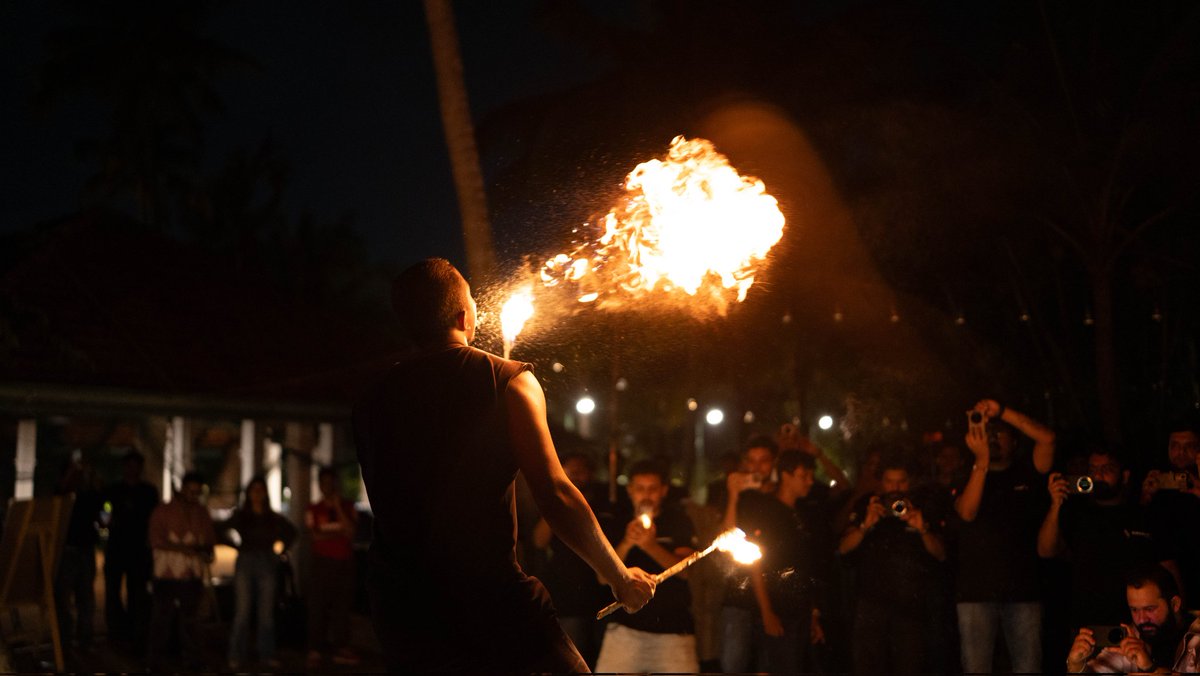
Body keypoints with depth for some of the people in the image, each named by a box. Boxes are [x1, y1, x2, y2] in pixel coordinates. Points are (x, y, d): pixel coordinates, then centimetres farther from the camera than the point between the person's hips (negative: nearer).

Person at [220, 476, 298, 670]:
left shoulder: (273, 517, 8)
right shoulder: (240, 515, 4)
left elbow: (291, 531, 21)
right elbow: (221, 531, 8)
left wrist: (282, 549, 10)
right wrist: (237, 546, 2)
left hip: (267, 564, 2)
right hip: (245, 563, -2)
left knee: (266, 612, 1)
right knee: (242, 611, -6)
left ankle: (267, 654, 6)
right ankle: (236, 656, -3)